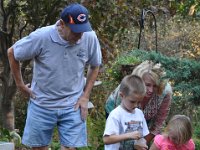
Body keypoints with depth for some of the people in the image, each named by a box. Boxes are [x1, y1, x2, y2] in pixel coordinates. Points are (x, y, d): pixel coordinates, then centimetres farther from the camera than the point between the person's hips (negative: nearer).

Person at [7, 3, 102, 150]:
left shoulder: (90, 38, -12)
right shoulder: (41, 37, -19)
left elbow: (94, 66, 8)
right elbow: (12, 53, -2)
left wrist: (85, 96, 0)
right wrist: (20, 84, 4)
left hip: (73, 106, 1)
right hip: (42, 104, 0)